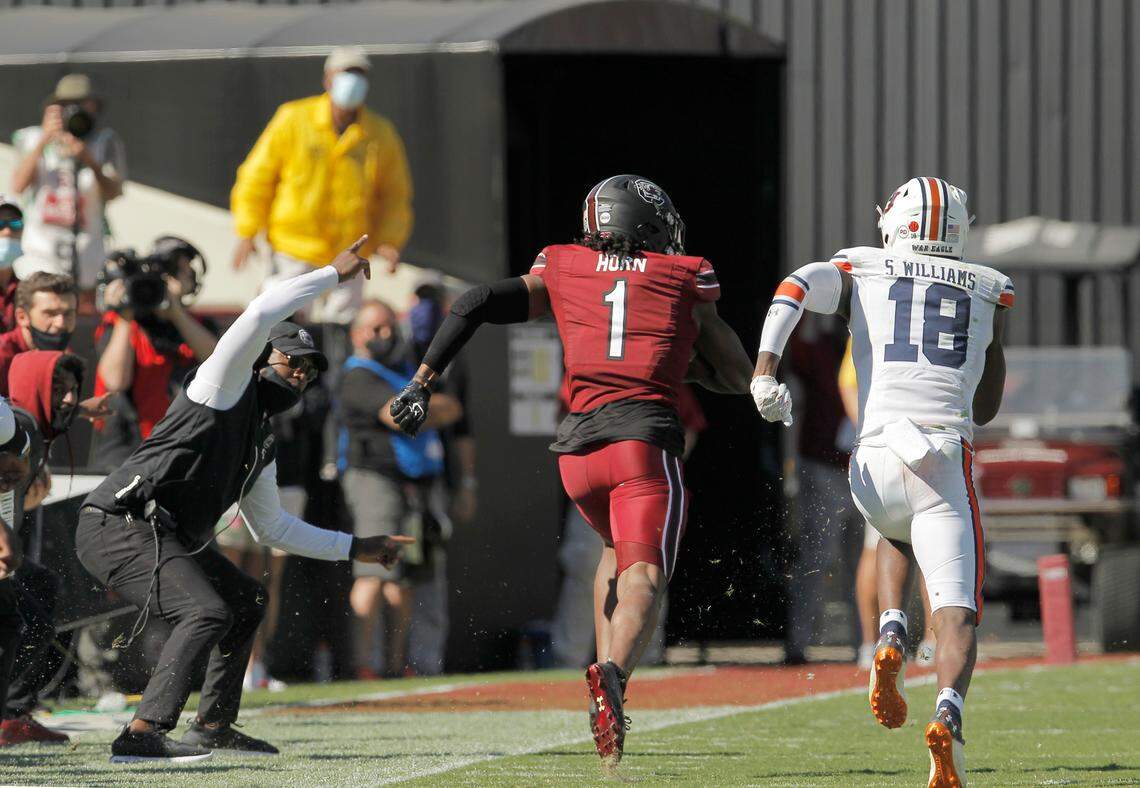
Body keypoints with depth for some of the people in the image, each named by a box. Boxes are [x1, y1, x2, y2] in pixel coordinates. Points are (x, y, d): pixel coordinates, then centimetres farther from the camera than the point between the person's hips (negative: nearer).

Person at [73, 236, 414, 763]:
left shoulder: (262, 446, 23)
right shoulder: (226, 386, -2)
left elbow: (272, 527, 32)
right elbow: (261, 315, -17)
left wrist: (355, 548, 30)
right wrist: (334, 274, -8)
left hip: (166, 538, 11)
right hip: (118, 523, -11)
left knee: (246, 600, 24)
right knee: (207, 610, -27)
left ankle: (213, 725, 24)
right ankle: (143, 734, -36)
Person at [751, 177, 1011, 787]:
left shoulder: (861, 272, 16)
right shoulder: (990, 292, 20)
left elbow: (796, 288, -6)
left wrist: (764, 370, -15)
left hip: (875, 461, 1)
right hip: (947, 459, -1)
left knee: (897, 536, 35)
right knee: (957, 614, -5)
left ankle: (891, 636, 9)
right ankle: (948, 714, -34)